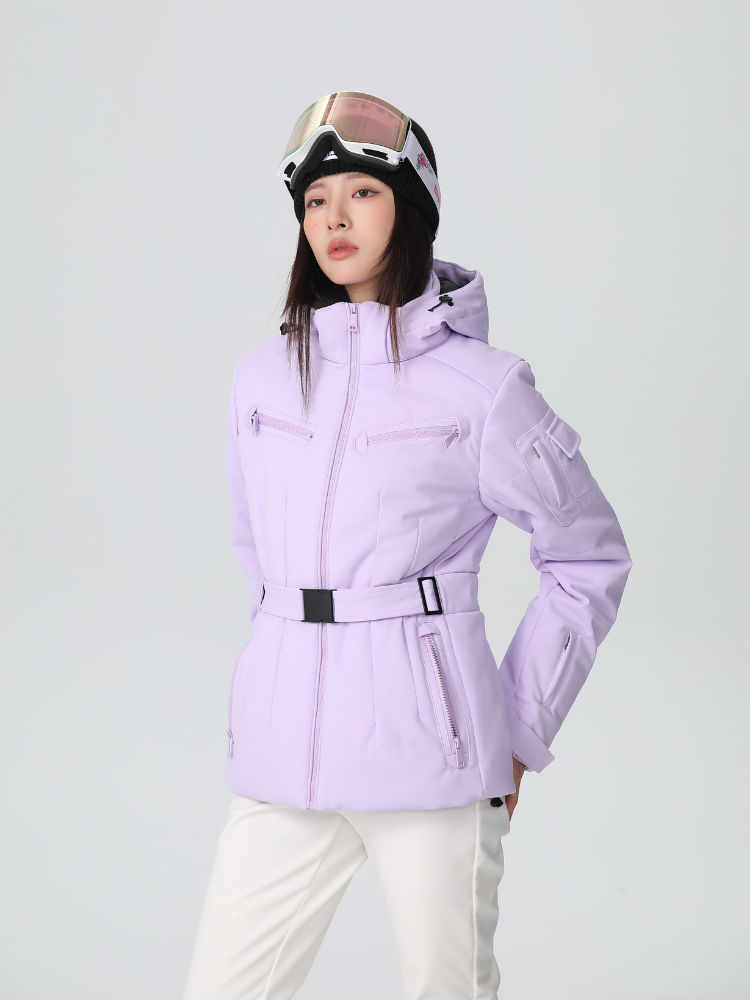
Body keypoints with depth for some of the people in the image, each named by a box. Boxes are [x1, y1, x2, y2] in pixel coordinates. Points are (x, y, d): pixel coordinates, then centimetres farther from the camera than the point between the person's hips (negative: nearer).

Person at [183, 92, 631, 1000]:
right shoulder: (263, 378, 10)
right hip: (282, 753, 4)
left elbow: (589, 559, 6)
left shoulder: (480, 387, -3)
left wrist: (520, 732, 4)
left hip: (428, 754, -4)